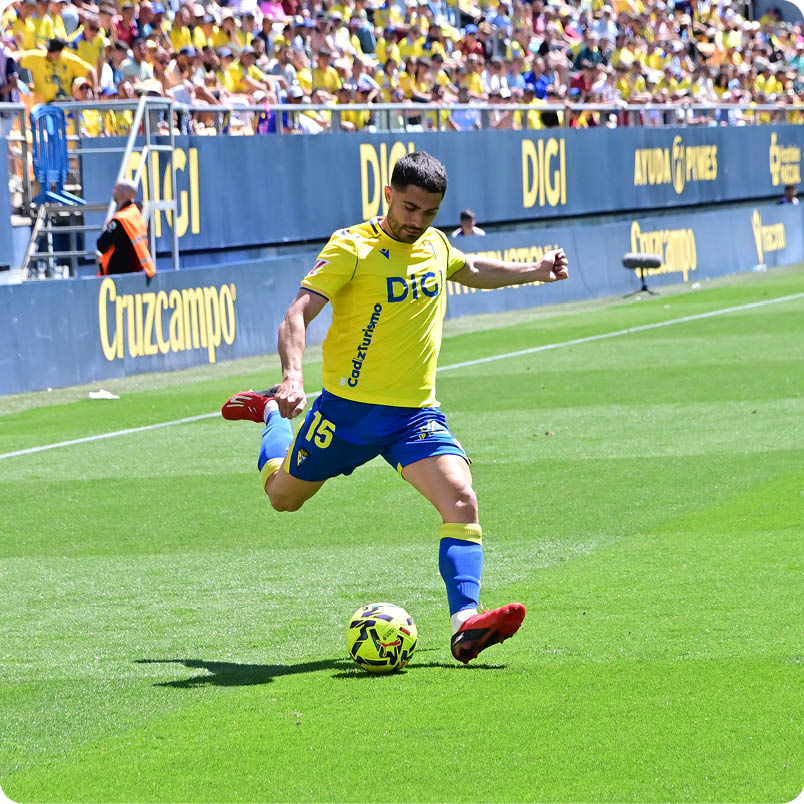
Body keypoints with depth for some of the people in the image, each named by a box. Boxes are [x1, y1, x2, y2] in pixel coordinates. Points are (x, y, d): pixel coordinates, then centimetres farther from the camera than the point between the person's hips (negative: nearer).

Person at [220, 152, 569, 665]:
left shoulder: (435, 245, 6)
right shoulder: (352, 247, -14)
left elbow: (473, 270, 33)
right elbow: (298, 314, -24)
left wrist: (535, 271, 26)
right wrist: (294, 376, -41)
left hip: (416, 412, 3)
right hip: (349, 407, -3)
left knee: (461, 500, -21)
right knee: (283, 496, 18)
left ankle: (466, 624, -27)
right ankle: (272, 413, 49)